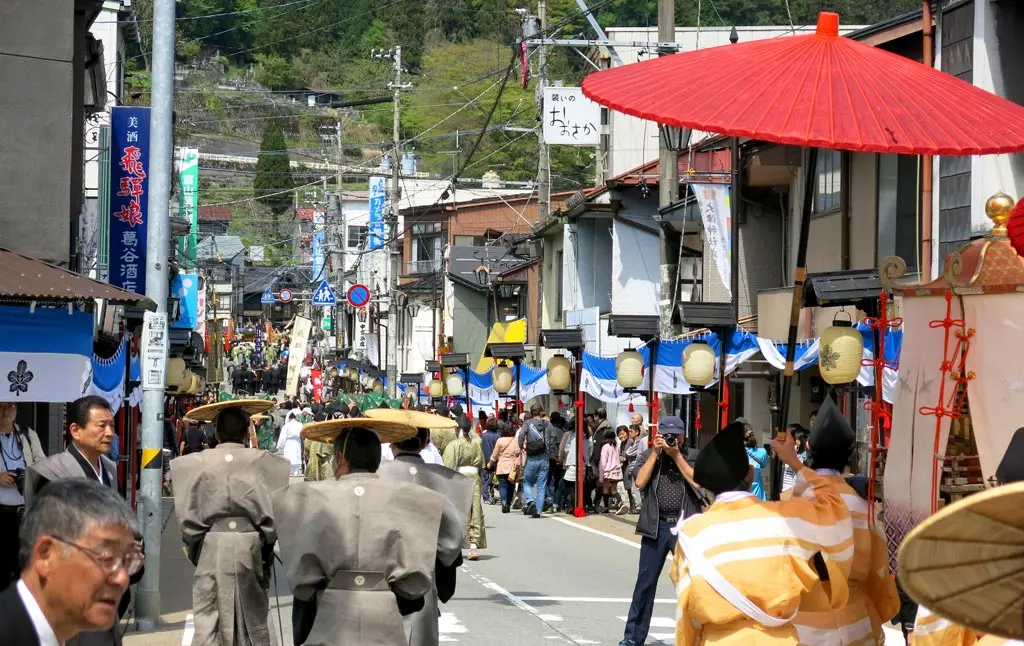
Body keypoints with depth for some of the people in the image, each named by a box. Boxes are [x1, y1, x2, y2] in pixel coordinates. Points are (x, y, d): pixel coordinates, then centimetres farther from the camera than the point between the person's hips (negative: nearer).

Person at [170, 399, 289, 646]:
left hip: (210, 546, -1)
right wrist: (268, 547, 10)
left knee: (208, 619, 2)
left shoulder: (198, 463, -5)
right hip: (249, 546, 1)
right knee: (251, 617, 11)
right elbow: (271, 514, -5)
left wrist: (194, 549, 12)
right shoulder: (261, 462, -6)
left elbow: (188, 516, -2)